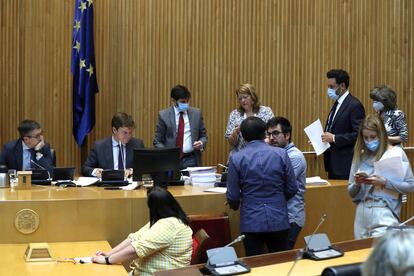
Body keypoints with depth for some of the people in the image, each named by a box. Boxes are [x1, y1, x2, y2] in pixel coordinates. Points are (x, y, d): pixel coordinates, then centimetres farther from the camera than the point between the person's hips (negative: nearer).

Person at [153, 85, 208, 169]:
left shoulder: (196, 113, 7)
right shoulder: (164, 115, 0)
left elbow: (203, 136, 14)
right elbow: (157, 141, 3)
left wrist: (201, 143, -8)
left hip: (191, 160, 2)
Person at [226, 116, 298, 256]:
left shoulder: (236, 158, -7)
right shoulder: (281, 154, -5)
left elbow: (233, 196, -4)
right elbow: (292, 189, 1)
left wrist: (235, 205, 20)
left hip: (251, 222, -1)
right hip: (278, 221, 1)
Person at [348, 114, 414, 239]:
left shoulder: (396, 153, -2)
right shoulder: (360, 156, 9)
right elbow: (351, 193, 14)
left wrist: (384, 182, -13)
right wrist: (357, 183, -6)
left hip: (384, 214, -4)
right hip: (362, 214, 4)